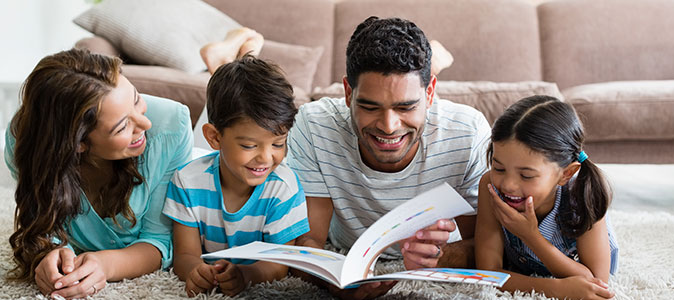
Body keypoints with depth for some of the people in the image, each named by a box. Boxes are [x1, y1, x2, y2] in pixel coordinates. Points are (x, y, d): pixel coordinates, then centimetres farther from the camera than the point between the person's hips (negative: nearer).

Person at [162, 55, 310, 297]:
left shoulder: (284, 187, -16)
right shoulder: (188, 180, -10)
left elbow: (280, 264, -15)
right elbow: (185, 255, -9)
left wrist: (245, 274, -37)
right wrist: (196, 271, -33)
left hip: (260, 289, -1)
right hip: (206, 287, 2)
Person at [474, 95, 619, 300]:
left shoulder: (583, 193, -33)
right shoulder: (491, 186, -31)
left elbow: (597, 281, -30)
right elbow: (489, 272, -30)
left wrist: (531, 236, -42)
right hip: (518, 273, 0)